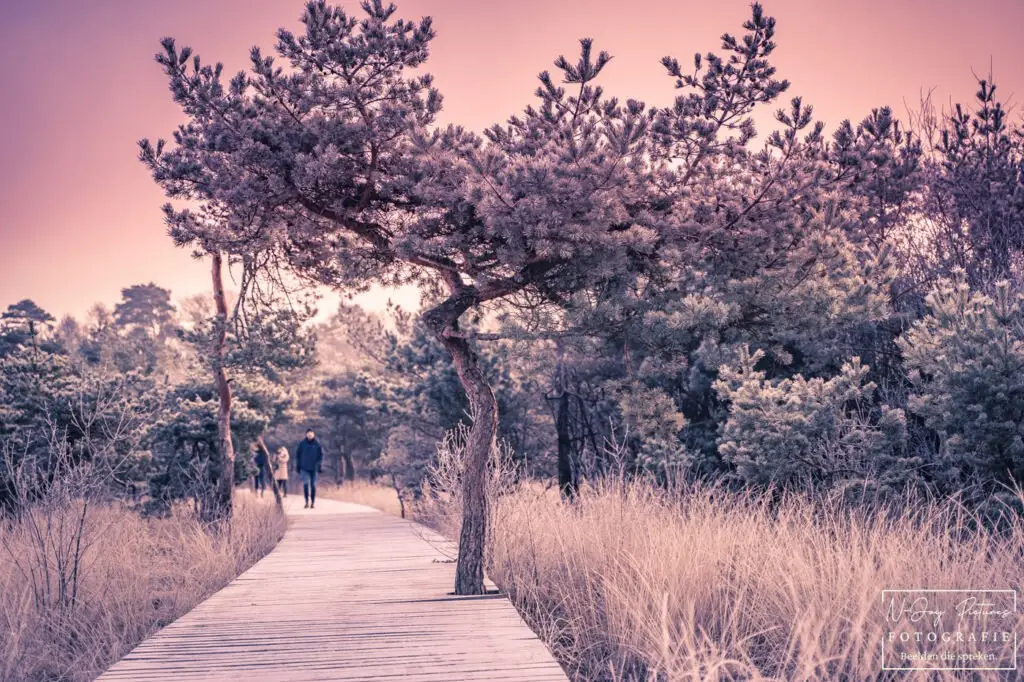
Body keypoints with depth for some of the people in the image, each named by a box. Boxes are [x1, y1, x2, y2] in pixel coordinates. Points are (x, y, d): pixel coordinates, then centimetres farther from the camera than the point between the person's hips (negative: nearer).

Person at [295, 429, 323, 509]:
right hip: (304, 468, 0)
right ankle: (307, 502, -10)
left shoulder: (317, 444, -1)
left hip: (313, 468, 0)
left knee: (313, 485, 4)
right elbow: (297, 454, 7)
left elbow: (321, 455, 4)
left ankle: (312, 502, 11)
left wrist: (319, 465, -3)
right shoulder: (302, 443, 0)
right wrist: (298, 465, 4)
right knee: (305, 484, -13)